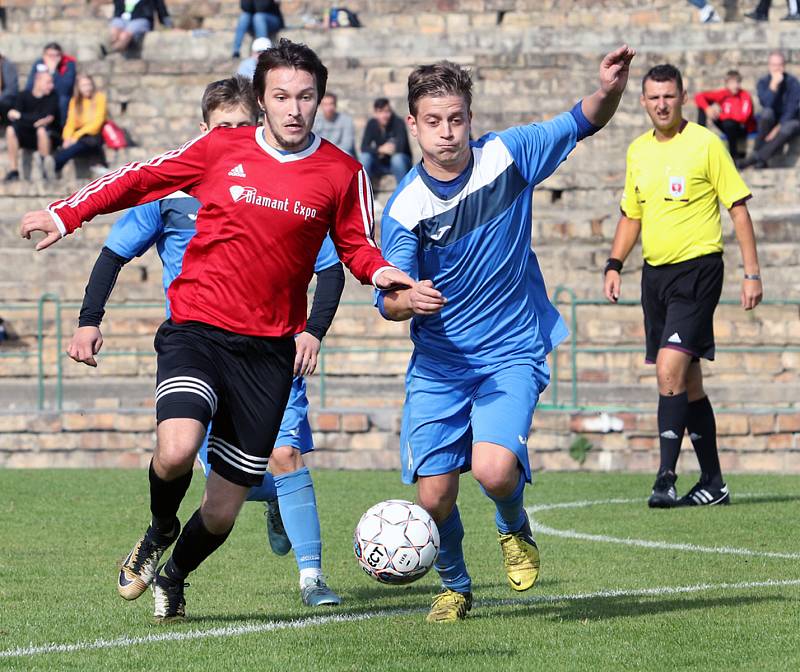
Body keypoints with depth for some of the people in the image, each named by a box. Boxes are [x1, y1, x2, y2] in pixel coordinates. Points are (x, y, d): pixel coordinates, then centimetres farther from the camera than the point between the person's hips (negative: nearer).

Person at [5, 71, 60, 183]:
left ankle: (46, 169, -28)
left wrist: (20, 116, -18)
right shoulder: (24, 96, -2)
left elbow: (49, 118, -18)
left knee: (41, 130, -35)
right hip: (28, 137, 2)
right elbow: (14, 117, -13)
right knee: (11, 130, -23)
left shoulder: (52, 97, -7)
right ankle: (13, 170, -25)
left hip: (48, 136, -2)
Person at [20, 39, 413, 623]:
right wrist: (66, 214, 5)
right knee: (177, 450, -29)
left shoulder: (342, 174, 2)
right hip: (197, 328, -1)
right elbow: (140, 179, 12)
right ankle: (159, 531, 7)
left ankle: (174, 576, 39)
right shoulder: (220, 149, 1)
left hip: (268, 349, 1)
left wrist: (380, 272, -8)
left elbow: (356, 247, 14)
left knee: (222, 513, 4)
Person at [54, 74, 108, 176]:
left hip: (93, 136, -4)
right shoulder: (75, 101, 12)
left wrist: (77, 136, -19)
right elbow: (70, 123, 3)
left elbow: (97, 122, -10)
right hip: (77, 136, 4)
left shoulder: (99, 98, -1)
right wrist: (67, 138, -20)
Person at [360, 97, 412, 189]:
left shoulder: (398, 122, -17)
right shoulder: (372, 124, -8)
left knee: (397, 158, -35)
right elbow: (364, 148, -16)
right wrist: (380, 150, -32)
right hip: (381, 165, 3)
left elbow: (400, 147, -26)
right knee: (365, 157, -25)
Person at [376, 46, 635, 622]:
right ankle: (455, 586, 27)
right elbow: (386, 302, -11)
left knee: (495, 469, -25)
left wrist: (609, 89, -23)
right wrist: (408, 299, -35)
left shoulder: (507, 155, -7)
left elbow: (583, 122, 0)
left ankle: (515, 529, 12)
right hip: (438, 363, 1)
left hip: (513, 354, -1)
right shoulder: (405, 207, -10)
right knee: (434, 495, -4)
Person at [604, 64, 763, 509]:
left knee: (670, 368, -19)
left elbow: (738, 206, -5)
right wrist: (615, 264, 9)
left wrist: (752, 272, -9)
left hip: (697, 268, -7)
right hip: (655, 272, 7)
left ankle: (667, 477, -20)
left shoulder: (705, 143, -7)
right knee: (688, 380, 10)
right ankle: (713, 483, 18)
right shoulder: (638, 151, 11)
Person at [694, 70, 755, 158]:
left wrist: (722, 115, -32)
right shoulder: (723, 94, -7)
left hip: (744, 129, -4)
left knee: (728, 122, -42)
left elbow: (743, 117, -32)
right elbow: (699, 97, -9)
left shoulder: (745, 96, -19)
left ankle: (734, 153, -24)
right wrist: (707, 109, -28)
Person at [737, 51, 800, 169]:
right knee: (767, 112, -33)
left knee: (789, 128, -38)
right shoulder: (763, 82, -4)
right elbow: (766, 104, -21)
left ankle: (755, 157, -39)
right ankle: (761, 161, -33)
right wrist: (774, 85, -30)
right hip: (770, 123, 2)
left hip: (787, 121, -2)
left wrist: (778, 128, -24)